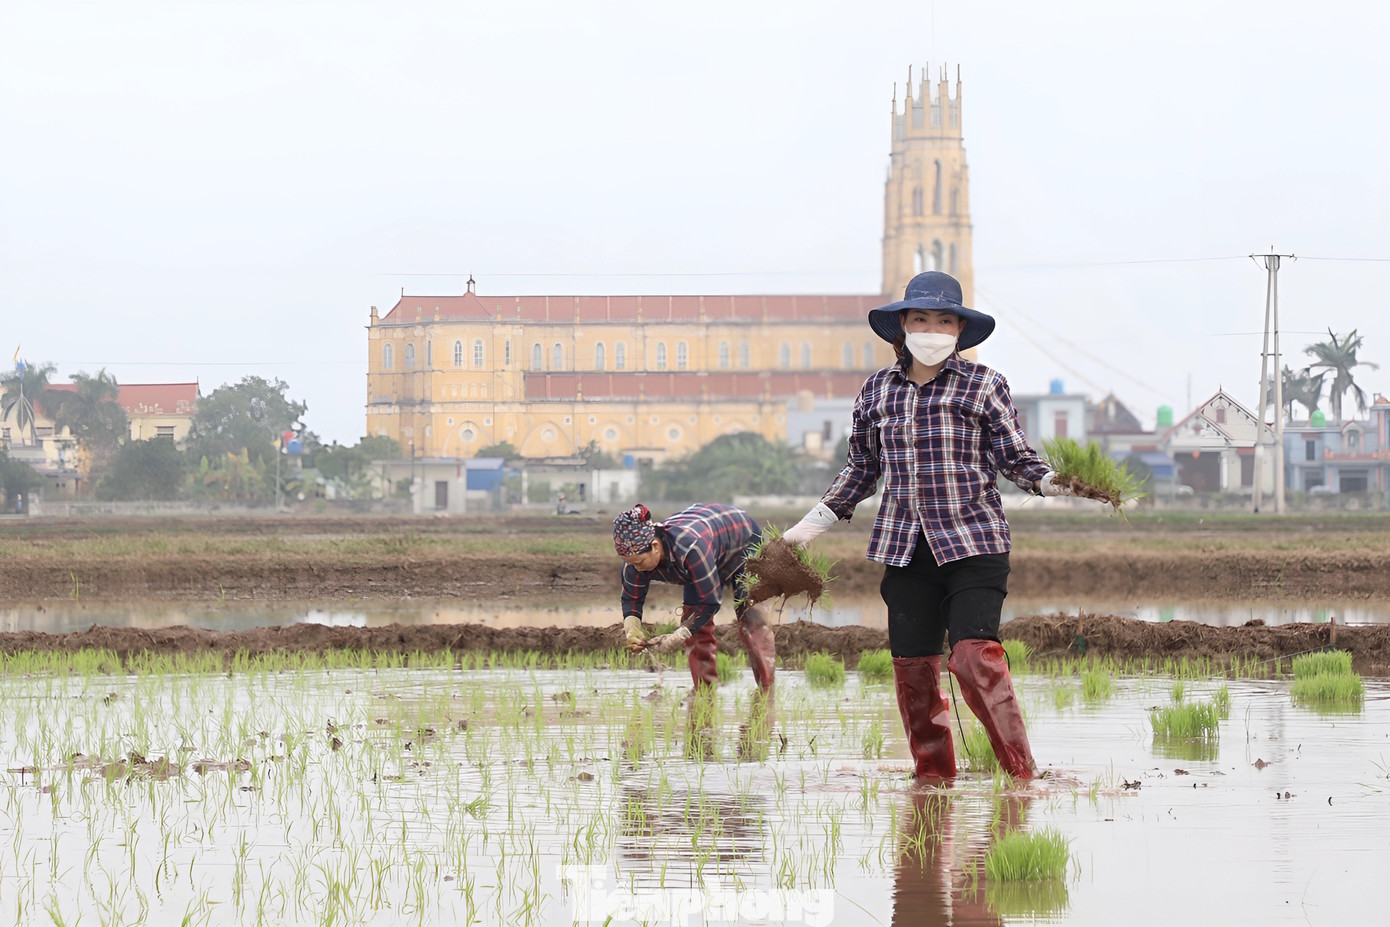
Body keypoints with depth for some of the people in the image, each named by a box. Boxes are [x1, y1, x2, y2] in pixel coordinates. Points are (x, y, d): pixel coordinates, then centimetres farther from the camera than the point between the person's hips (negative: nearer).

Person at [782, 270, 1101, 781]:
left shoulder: (982, 384, 1)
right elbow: (862, 466, 23)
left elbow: (1015, 456, 1)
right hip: (904, 546, 4)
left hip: (972, 541, -4)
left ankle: (1021, 774, -14)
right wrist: (818, 519, 20)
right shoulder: (877, 390, 11)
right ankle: (933, 776, 14)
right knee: (913, 666, 3)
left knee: (974, 656, -17)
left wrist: (1048, 482, -19)